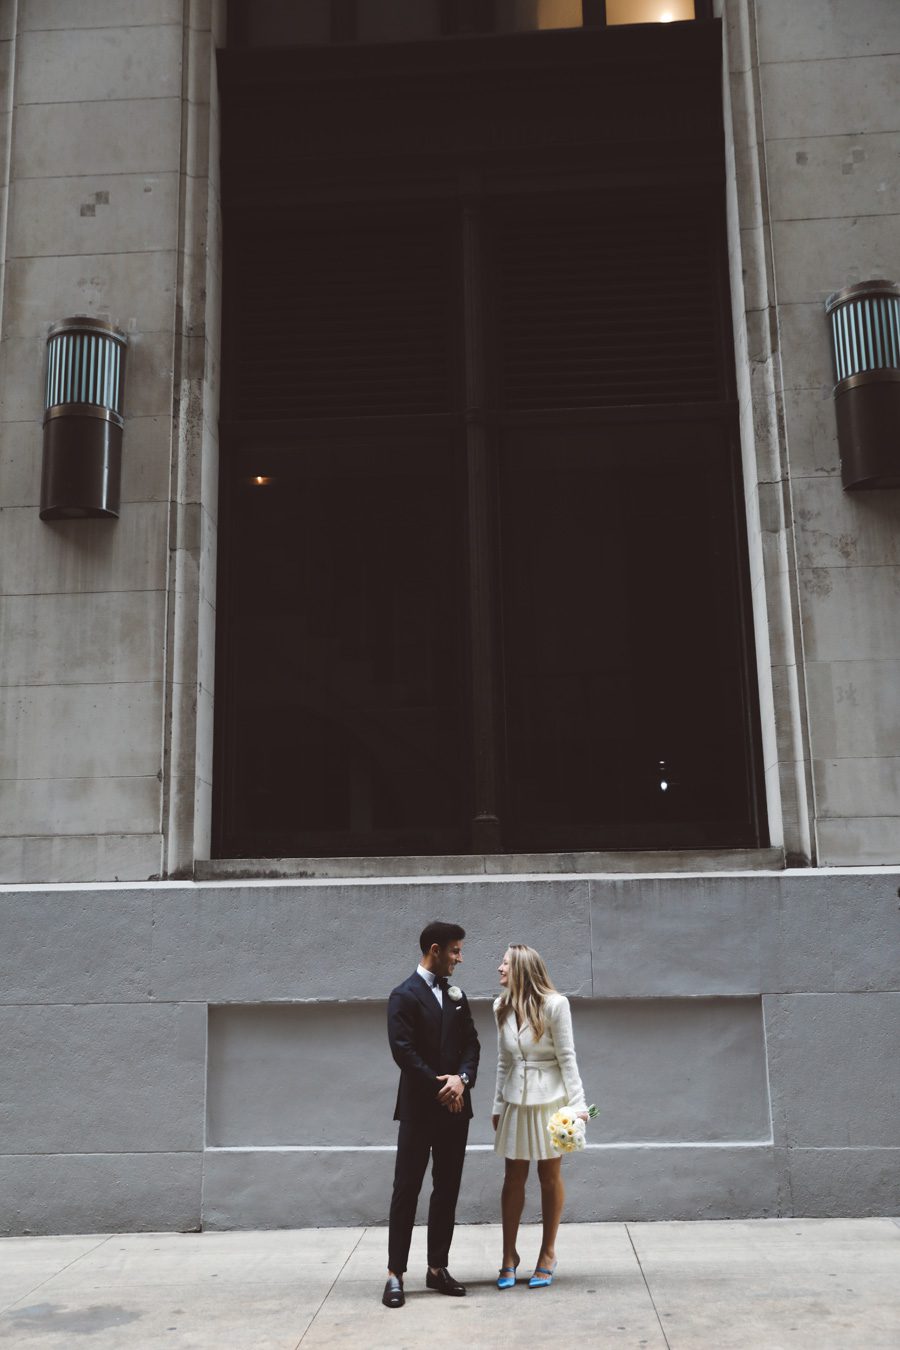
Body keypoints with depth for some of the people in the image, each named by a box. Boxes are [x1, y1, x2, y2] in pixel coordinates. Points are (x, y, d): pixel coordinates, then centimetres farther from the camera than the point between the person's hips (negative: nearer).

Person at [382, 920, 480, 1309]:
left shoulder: (456, 995, 12)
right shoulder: (404, 996, -9)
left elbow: (471, 1042, 9)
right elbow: (403, 1050, -16)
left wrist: (462, 1078, -10)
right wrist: (440, 1087, -15)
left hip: (454, 1106, 6)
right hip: (419, 1106, -6)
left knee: (447, 1189, 10)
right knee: (407, 1189, -2)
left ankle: (438, 1267, 18)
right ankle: (396, 1273, 4)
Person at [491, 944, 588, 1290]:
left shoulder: (554, 1005, -13)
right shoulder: (502, 1008, 3)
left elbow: (567, 1058, -9)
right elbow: (503, 1062, 11)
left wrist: (577, 1104, -13)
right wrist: (498, 1106, 12)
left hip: (549, 1099, -4)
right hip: (515, 1101, 4)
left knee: (550, 1176, 8)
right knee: (513, 1178, 6)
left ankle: (548, 1254, 22)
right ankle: (509, 1255, 17)